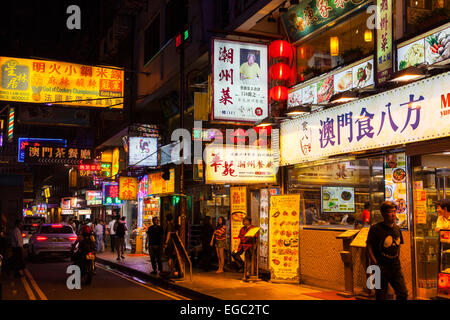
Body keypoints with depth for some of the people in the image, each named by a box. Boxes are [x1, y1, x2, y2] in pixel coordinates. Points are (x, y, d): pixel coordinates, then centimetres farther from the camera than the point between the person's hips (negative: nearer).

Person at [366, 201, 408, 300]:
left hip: (396, 269, 5)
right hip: (381, 269, -5)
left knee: (403, 294, 8)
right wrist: (376, 264, -15)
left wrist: (397, 261, 11)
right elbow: (369, 247, -10)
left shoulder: (397, 229, 6)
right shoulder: (375, 229, -13)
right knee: (381, 296, 6)